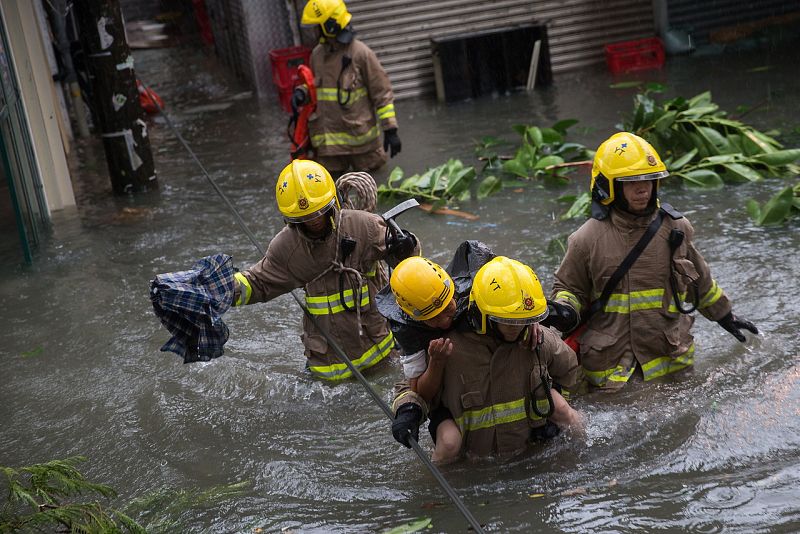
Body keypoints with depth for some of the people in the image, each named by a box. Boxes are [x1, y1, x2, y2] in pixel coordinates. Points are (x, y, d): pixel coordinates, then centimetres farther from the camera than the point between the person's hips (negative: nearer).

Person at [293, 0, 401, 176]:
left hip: (359, 133, -4)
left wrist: (390, 130, -13)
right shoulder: (318, 54, 3)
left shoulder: (361, 53, -12)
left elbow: (382, 92, -10)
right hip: (327, 135, 4)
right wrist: (302, 92, -3)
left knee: (368, 167, 9)